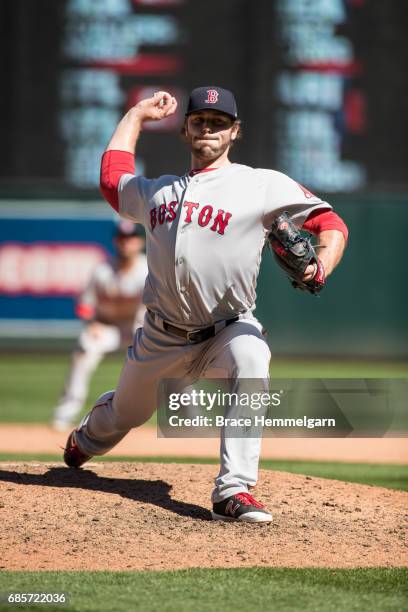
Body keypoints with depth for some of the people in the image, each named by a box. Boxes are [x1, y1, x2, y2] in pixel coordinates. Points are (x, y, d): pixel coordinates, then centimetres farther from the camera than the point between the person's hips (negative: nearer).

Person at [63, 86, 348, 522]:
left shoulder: (263, 185, -4)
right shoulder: (158, 191, 11)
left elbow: (330, 223, -9)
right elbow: (112, 176, 31)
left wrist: (322, 266, -29)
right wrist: (137, 115, 31)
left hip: (228, 329, -4)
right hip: (162, 337, 4)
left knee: (251, 361, -37)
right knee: (125, 414, 18)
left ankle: (234, 492, -40)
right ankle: (87, 440, 59)